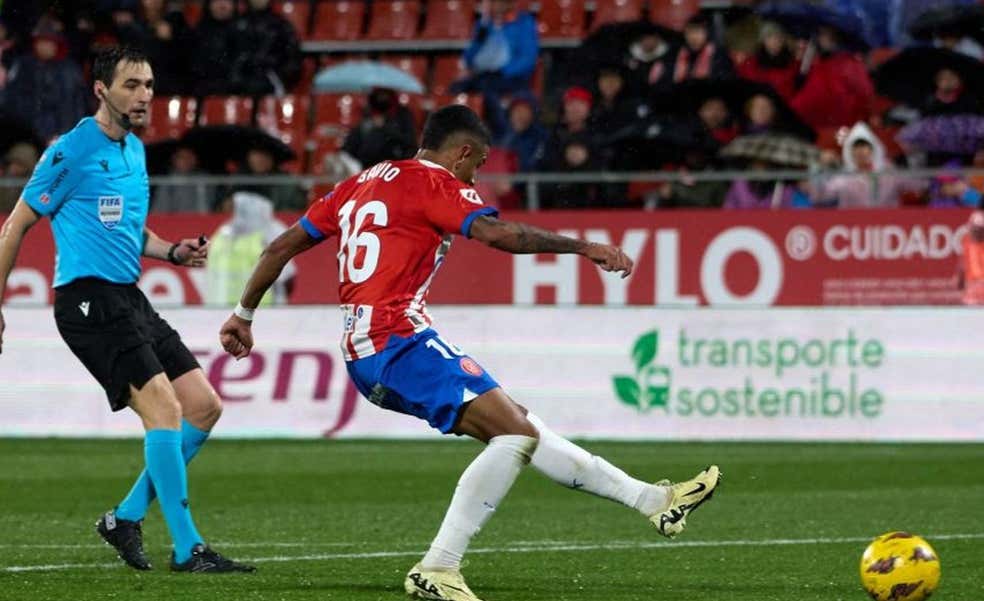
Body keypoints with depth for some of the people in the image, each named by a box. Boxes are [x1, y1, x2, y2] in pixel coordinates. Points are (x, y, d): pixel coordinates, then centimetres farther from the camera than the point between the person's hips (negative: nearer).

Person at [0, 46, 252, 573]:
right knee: (164, 407, -19)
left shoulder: (134, 149, 16)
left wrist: (174, 252, 9)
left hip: (128, 298, 9)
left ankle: (127, 517, 14)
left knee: (204, 406, 4)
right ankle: (187, 549, -15)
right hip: (88, 298, -9)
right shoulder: (73, 150, -9)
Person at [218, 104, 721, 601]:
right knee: (516, 433, -15)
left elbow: (282, 247, 23)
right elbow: (496, 233, -19)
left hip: (364, 356, 10)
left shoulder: (362, 183, 22)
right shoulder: (434, 181, -2)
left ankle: (654, 501, 11)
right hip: (398, 340, -10)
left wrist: (243, 314, 30)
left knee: (520, 428, 10)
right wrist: (584, 248, -15)